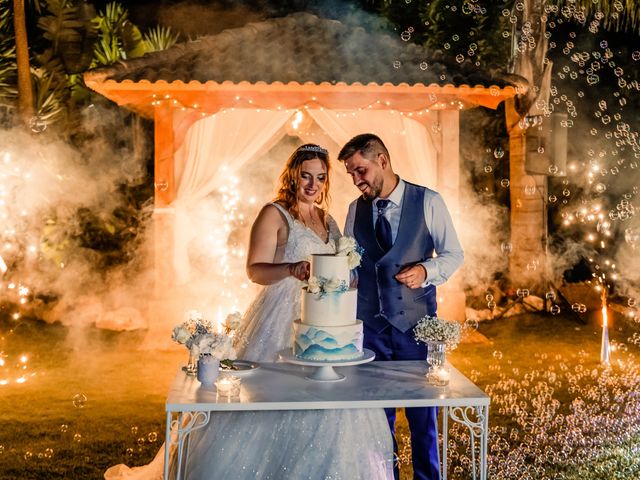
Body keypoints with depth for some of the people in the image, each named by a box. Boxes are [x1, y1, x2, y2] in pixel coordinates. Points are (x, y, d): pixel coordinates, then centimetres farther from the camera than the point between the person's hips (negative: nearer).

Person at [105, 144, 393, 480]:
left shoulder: (328, 221, 14)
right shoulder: (274, 214, -6)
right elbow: (255, 270, -16)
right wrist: (291, 269, -33)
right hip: (282, 322, -6)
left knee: (323, 415, 10)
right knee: (264, 414, -4)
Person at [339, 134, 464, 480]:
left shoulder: (428, 202, -6)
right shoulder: (356, 209, 5)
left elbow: (454, 254, 0)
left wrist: (426, 270, -18)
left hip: (417, 323, -3)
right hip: (370, 325, 3)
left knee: (423, 413, 9)